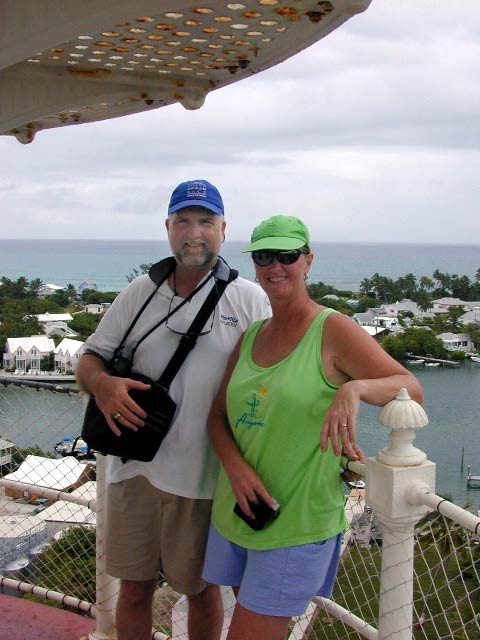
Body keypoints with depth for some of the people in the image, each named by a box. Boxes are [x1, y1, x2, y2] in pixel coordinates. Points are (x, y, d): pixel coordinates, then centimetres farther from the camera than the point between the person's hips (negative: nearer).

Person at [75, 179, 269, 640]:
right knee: (134, 588, 14)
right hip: (134, 465, 3)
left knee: (202, 590, 14)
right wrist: (101, 383, -15)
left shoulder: (249, 299, -2)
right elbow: (90, 357, 10)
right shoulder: (139, 293, 7)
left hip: (202, 476, -2)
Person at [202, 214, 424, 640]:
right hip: (236, 513, 6)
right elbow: (218, 415, 9)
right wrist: (235, 466, -11)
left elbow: (412, 390, -17)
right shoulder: (250, 336, 8)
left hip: (297, 524, -6)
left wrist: (355, 387, -37)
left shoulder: (332, 330, -11)